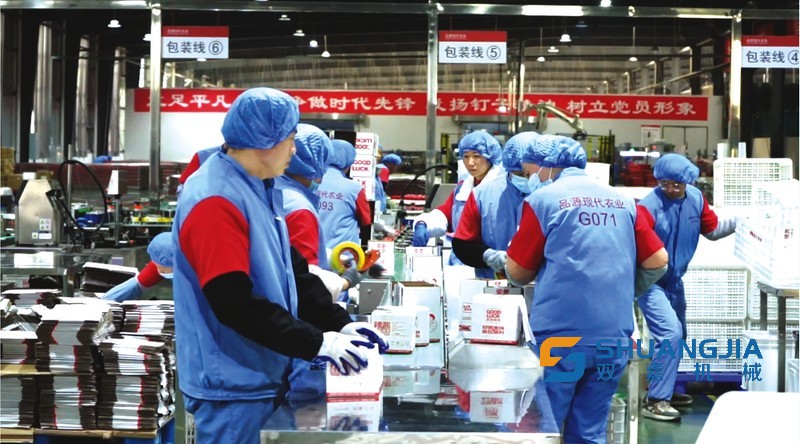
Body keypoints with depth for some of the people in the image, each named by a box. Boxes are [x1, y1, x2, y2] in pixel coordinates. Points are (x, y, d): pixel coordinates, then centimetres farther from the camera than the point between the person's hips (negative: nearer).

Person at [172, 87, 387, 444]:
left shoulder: (261, 189, 11)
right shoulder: (215, 200, -21)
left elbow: (292, 271, 14)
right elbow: (235, 302, -27)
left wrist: (339, 323, 2)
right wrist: (316, 343, -25)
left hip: (264, 375, 10)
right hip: (233, 384, -10)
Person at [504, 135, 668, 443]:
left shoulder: (543, 199, -2)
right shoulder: (622, 201, 12)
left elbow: (518, 272, 2)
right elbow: (658, 261, 11)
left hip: (560, 336, -5)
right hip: (615, 335, 5)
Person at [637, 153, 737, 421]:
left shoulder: (696, 199, -1)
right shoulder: (649, 206, -23)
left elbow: (712, 230, 12)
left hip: (674, 280, 8)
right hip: (650, 281, -8)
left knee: (676, 335, 17)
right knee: (671, 333, -18)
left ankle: (664, 391, 34)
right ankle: (655, 402, -12)